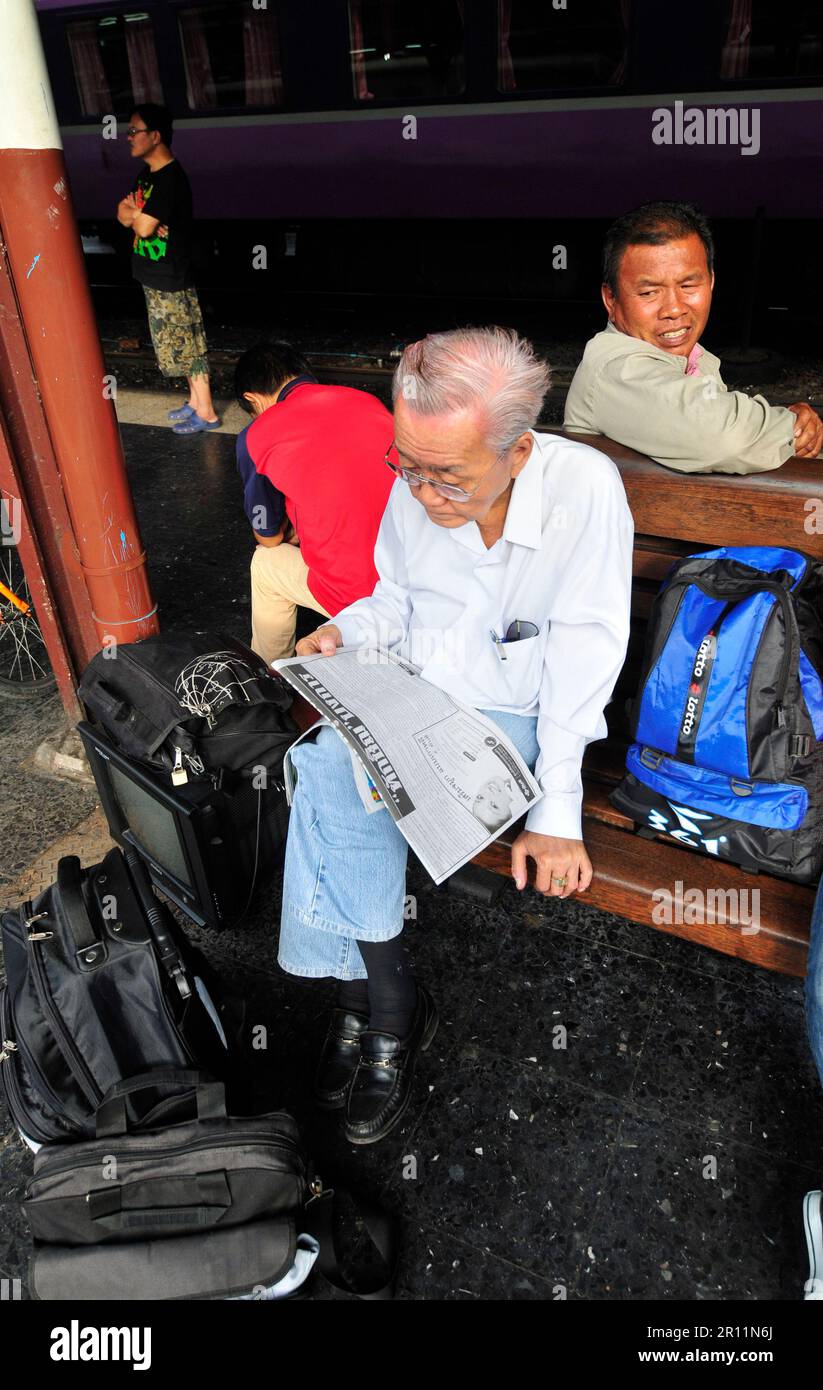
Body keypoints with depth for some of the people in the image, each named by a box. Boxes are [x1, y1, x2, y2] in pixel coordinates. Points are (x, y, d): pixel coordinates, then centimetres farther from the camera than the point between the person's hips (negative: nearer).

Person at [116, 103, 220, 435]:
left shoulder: (171, 179, -19)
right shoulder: (147, 175, 12)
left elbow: (144, 226, -23)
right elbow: (123, 215, 10)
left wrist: (133, 213, -2)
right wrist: (138, 214, -11)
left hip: (171, 281, -9)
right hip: (154, 278, 9)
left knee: (188, 347, -2)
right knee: (184, 346, 17)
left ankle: (206, 413, 7)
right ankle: (195, 400, 28)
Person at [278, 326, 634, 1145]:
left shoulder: (584, 488, -21)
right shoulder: (414, 490, -7)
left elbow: (583, 655, -19)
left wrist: (556, 813, -21)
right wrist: (347, 632, -10)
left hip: (510, 716, -5)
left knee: (332, 782, -25)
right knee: (330, 767, -24)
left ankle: (360, 990, 0)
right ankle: (392, 1008, -6)